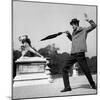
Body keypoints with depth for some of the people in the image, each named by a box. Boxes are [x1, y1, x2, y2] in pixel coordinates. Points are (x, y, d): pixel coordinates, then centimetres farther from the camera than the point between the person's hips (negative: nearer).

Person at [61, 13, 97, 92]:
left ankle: (93, 85, 25)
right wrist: (69, 35, 21)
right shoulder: (74, 32, 19)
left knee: (86, 71, 2)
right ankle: (67, 87, 1)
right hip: (73, 54, 6)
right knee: (65, 70, -3)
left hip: (80, 54, -6)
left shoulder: (84, 30, 2)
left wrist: (88, 20, -20)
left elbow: (94, 26, -8)